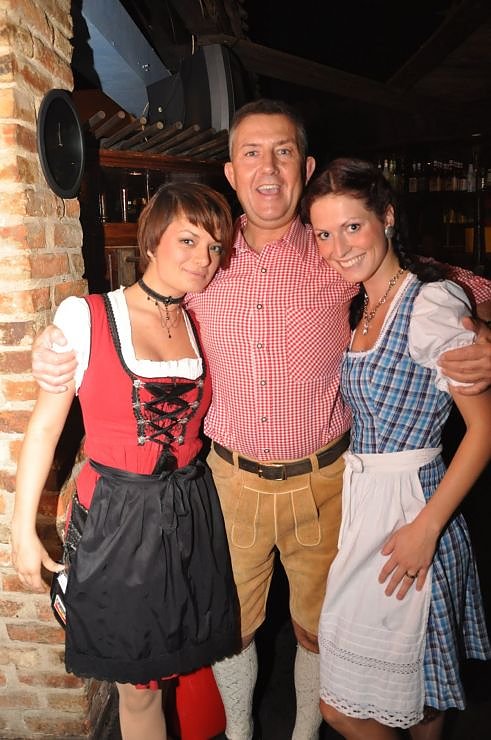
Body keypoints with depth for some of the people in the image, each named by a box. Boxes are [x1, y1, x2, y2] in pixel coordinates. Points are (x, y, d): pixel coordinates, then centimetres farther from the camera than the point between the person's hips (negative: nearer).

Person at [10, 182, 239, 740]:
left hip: (192, 514, 4)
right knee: (138, 685, 12)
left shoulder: (201, 326, 3)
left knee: (191, 660, 18)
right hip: (117, 519, -4)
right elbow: (45, 425, -8)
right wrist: (23, 529, -6)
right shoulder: (85, 317, -11)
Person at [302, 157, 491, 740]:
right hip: (359, 500, 8)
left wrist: (426, 527, -19)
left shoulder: (431, 304, -16)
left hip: (407, 509, -7)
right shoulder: (361, 308, 9)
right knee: (415, 685, 22)